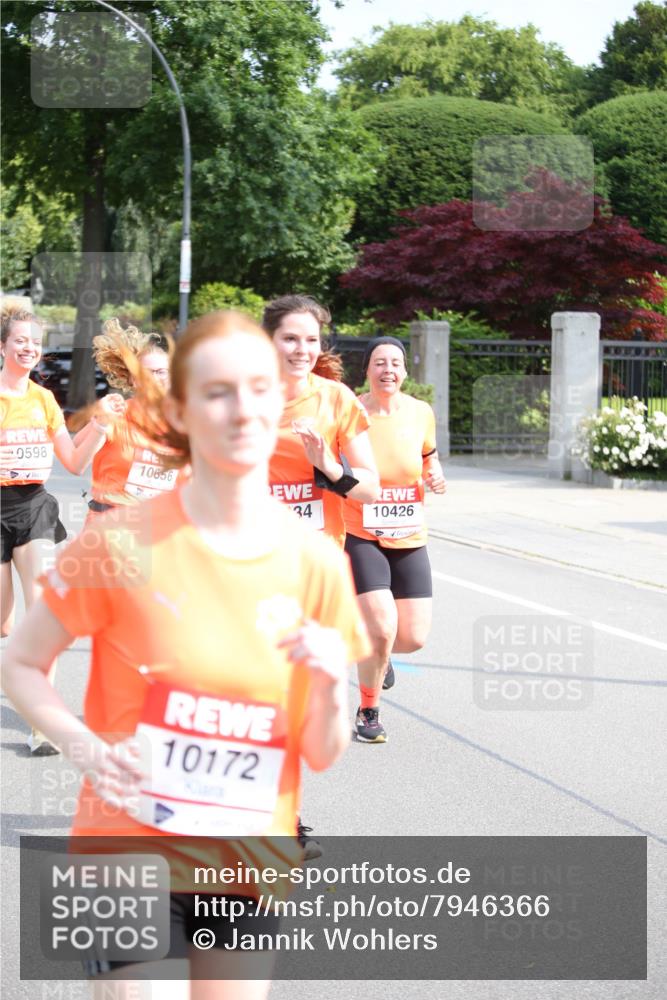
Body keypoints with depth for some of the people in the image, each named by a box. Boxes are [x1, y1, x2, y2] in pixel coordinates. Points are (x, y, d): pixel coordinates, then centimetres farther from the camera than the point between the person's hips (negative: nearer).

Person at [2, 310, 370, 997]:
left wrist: (331, 683, -18)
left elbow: (322, 755, 2)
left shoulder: (317, 562, -3)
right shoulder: (124, 542, -12)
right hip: (132, 849, -3)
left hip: (254, 862, 4)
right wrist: (86, 747, -19)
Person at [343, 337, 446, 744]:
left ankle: (376, 652, 38)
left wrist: (435, 477, -2)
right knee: (383, 626, -17)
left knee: (414, 638, 0)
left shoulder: (421, 412, 1)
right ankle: (369, 711, 8)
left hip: (410, 541, 4)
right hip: (361, 538, -4)